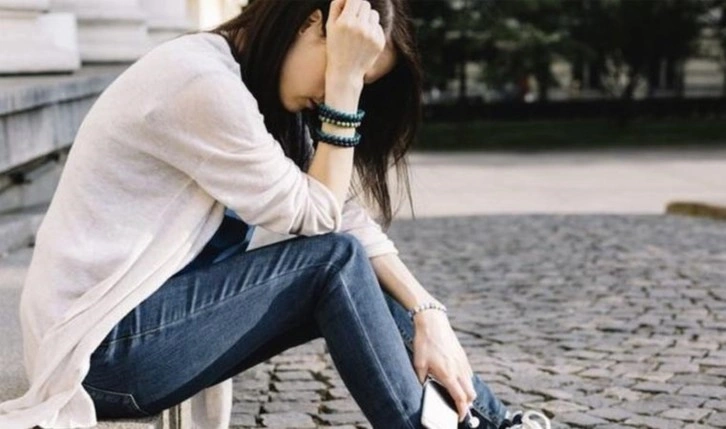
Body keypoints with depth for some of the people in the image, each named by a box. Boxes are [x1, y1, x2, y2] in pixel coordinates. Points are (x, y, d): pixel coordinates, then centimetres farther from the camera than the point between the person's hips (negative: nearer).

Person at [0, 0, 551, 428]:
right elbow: (316, 218, -16)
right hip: (102, 346, -9)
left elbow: (349, 217, 3)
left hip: (159, 305, 9)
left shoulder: (248, 86, 7)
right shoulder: (202, 83, -23)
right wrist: (341, 81, -18)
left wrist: (428, 314, -7)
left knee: (366, 277, 1)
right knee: (333, 261, -16)